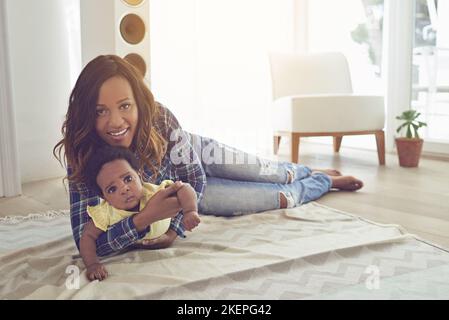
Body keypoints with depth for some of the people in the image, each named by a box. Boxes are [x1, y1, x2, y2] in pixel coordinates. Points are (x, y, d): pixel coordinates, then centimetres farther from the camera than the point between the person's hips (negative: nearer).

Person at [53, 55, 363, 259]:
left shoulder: (159, 117, -36)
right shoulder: (85, 159, -38)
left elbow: (194, 175, -22)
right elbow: (86, 240, -40)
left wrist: (175, 229, -34)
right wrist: (145, 219, -54)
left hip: (195, 155, 1)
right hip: (185, 186, 0)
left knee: (268, 172, 20)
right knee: (281, 197, 5)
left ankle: (317, 172, 57)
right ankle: (325, 181, 39)